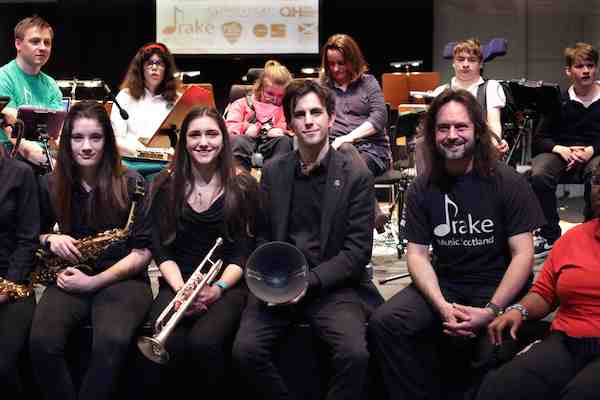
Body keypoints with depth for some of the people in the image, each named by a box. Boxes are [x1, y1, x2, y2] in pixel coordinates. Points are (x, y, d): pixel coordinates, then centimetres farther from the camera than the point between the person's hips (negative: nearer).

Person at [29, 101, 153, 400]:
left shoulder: (131, 184, -3)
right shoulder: (51, 186, 6)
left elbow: (143, 251, -4)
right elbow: (35, 233, 21)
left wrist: (94, 282, -12)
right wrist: (50, 240, -4)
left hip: (122, 278, -2)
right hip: (70, 278, 3)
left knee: (112, 342, -35)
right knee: (41, 342, -28)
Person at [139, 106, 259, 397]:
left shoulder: (243, 186, 3)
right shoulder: (166, 185, 7)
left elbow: (244, 250, -1)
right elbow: (161, 248, 3)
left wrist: (218, 288, -17)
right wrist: (180, 289, -14)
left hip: (227, 286, -1)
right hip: (177, 283, 1)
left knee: (203, 342, -30)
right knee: (168, 344, -29)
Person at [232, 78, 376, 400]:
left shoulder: (357, 175, 0)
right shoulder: (272, 171, 10)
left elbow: (358, 250, -4)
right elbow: (263, 237, 14)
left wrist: (308, 281, -16)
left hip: (330, 285, -2)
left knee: (354, 354, -28)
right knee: (245, 350, -21)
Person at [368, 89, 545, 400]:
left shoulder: (508, 182, -6)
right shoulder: (422, 189, 3)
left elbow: (523, 254, -8)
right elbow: (417, 253, 1)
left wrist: (492, 310, -21)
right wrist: (442, 307, -17)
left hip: (498, 286, -3)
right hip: (443, 284, 3)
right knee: (384, 323, -21)